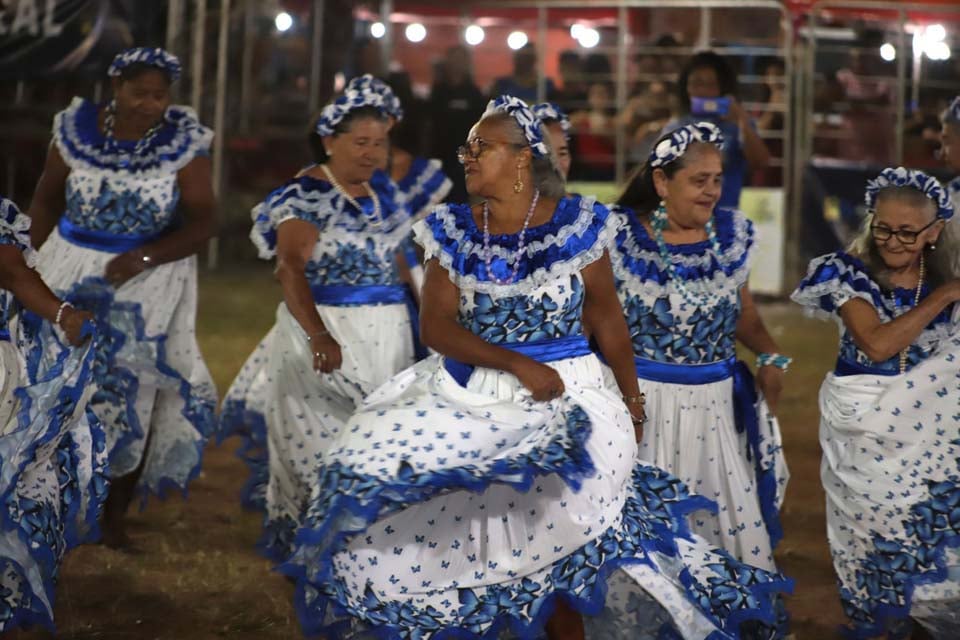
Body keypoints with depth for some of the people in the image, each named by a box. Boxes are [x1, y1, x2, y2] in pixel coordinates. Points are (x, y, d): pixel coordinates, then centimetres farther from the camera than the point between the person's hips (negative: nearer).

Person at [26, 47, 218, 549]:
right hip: (72, 272, 1)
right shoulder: (78, 129, -5)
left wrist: (143, 259, -22)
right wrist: (32, 268, 8)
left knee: (136, 393, 4)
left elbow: (203, 222, -10)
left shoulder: (184, 143, -10)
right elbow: (47, 199, 7)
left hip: (150, 280, -1)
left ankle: (115, 516, 17)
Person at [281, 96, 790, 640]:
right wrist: (518, 365, -16)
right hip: (466, 398, 3)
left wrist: (632, 403, 11)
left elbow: (608, 319, 7)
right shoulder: (454, 231, 3)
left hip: (563, 396, -3)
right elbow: (437, 325, -5)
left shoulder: (576, 225, -1)